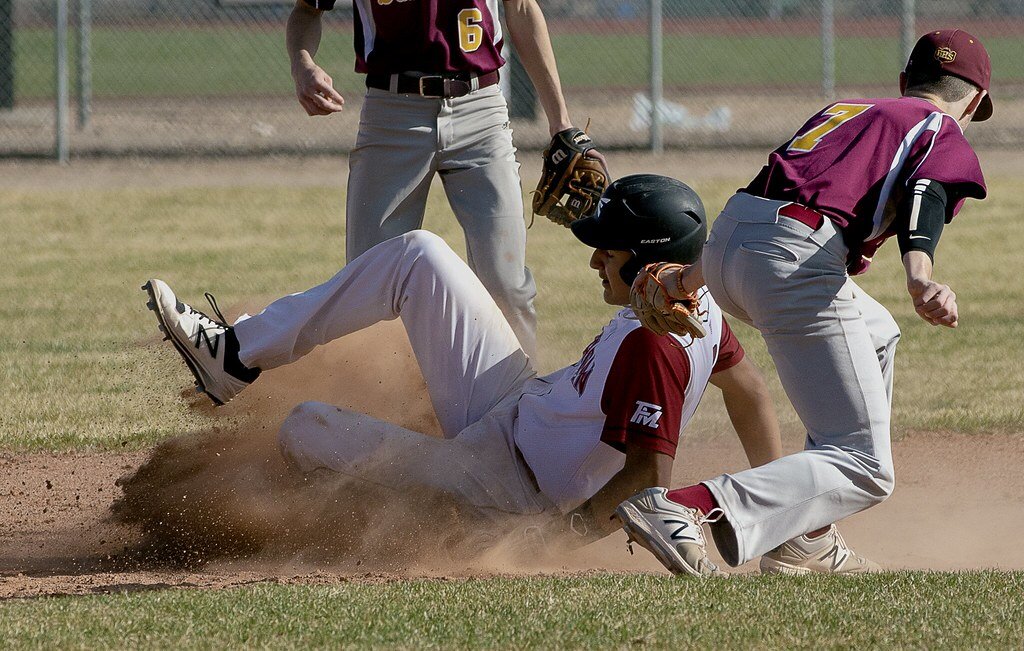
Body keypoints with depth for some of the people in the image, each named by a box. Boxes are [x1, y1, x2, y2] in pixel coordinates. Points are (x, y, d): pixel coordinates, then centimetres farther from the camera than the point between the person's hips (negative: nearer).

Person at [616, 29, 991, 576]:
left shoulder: (843, 111, 32)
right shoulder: (947, 140, 11)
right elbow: (922, 207, -12)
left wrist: (684, 281, 41)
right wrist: (920, 282, -31)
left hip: (725, 237, 8)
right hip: (794, 261, -8)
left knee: (876, 335, 34)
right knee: (865, 470, -6)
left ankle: (804, 540, 25)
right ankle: (683, 509, -29)